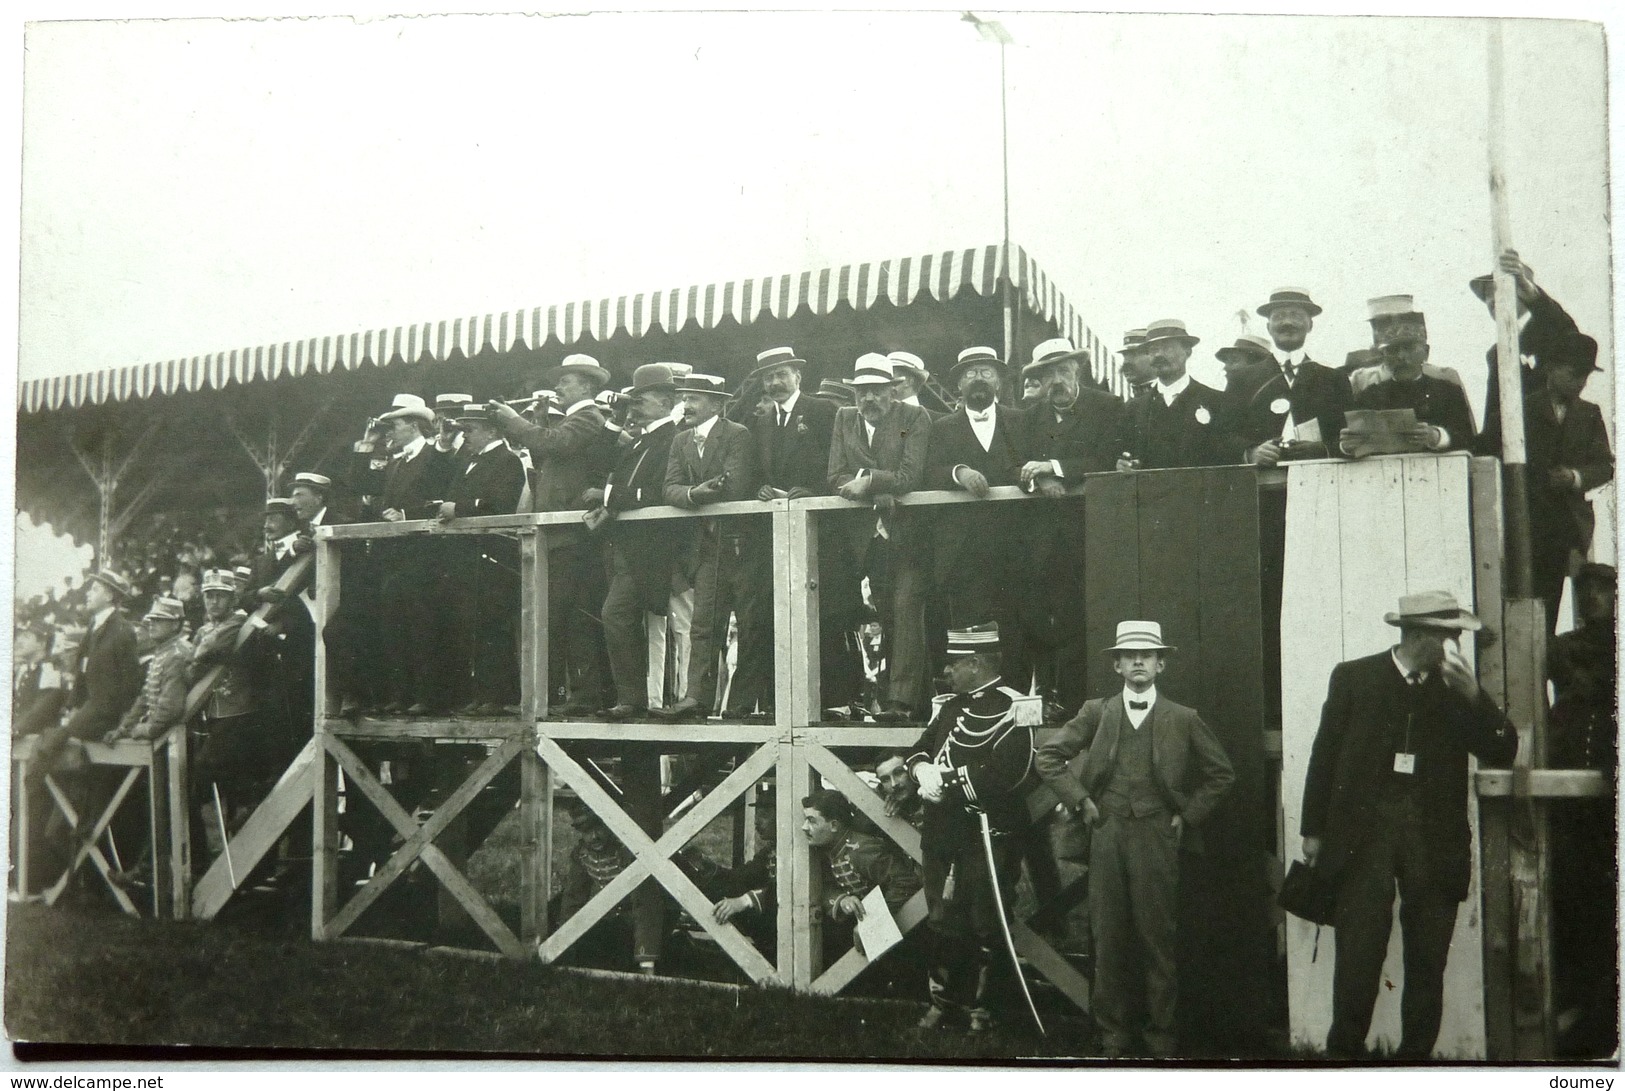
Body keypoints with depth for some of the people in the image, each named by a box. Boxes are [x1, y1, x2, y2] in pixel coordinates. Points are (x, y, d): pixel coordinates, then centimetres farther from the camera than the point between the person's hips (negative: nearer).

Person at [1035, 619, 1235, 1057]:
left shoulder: (1183, 719, 3)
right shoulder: (1096, 713, 5)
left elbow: (1221, 773, 11)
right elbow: (1046, 757, 8)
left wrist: (1187, 814, 4)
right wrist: (1080, 799, 1)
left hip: (1157, 836, -1)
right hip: (1107, 834, 1)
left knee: (1158, 938, 3)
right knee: (1109, 938, 6)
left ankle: (1160, 1034, 16)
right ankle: (1114, 1033, 18)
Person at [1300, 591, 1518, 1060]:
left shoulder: (1455, 687, 9)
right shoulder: (1353, 677, 3)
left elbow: (1503, 751, 3)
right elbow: (1325, 754, 5)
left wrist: (1472, 695, -11)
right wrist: (1314, 829, 3)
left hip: (1434, 835, 2)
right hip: (1363, 830, -2)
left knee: (1427, 959, 5)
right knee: (1359, 954, -5)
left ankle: (1416, 1053, 15)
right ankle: (1344, 1049, 6)